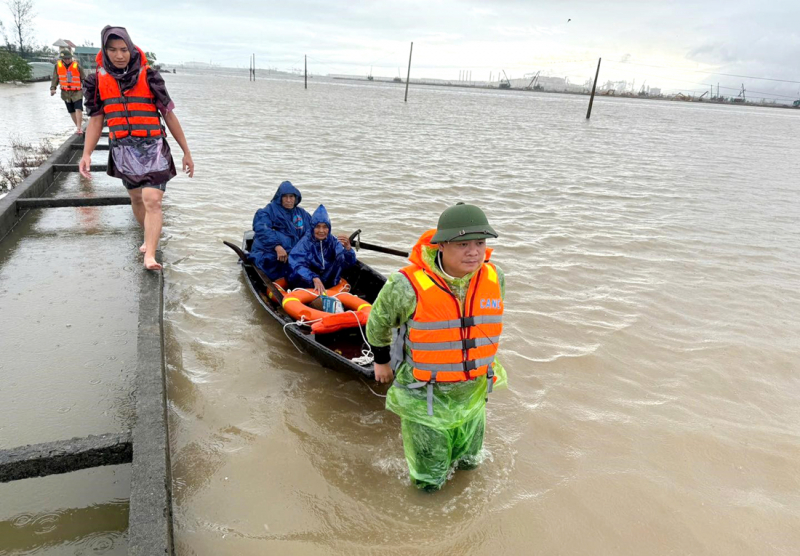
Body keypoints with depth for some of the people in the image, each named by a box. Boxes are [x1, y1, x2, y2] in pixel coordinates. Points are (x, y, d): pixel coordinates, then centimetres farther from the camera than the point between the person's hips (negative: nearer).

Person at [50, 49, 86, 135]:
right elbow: (55, 78, 6)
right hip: (65, 92, 4)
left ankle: (79, 127, -17)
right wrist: (53, 88, -3)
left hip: (77, 92, -4)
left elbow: (83, 78, -1)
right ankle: (78, 126, 24)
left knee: (78, 109, -17)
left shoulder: (77, 65, -7)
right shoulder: (58, 65, 0)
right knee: (71, 111, 10)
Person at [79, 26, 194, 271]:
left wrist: (186, 152, 2)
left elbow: (169, 115, 1)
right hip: (122, 151, 4)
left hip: (153, 148, -4)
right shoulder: (99, 80, 5)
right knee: (136, 198, 17)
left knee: (152, 200, -15)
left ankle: (149, 255, -17)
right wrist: (87, 154, -1)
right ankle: (150, 236, 39)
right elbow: (96, 120, 9)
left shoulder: (148, 76, -2)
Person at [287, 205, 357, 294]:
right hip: (306, 282, -2)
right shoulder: (305, 242, -14)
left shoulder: (333, 242, -7)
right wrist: (315, 279, -45)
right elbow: (297, 265, -28)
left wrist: (347, 248, -39)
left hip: (326, 280, 3)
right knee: (299, 274, -33)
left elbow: (349, 263, -18)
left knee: (342, 257, -17)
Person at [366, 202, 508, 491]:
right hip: (425, 398, -4)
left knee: (468, 463, 25)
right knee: (428, 482, 13)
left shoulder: (495, 278, -11)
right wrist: (381, 360, 9)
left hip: (473, 393, 5)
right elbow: (378, 321, -6)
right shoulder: (408, 286, -27)